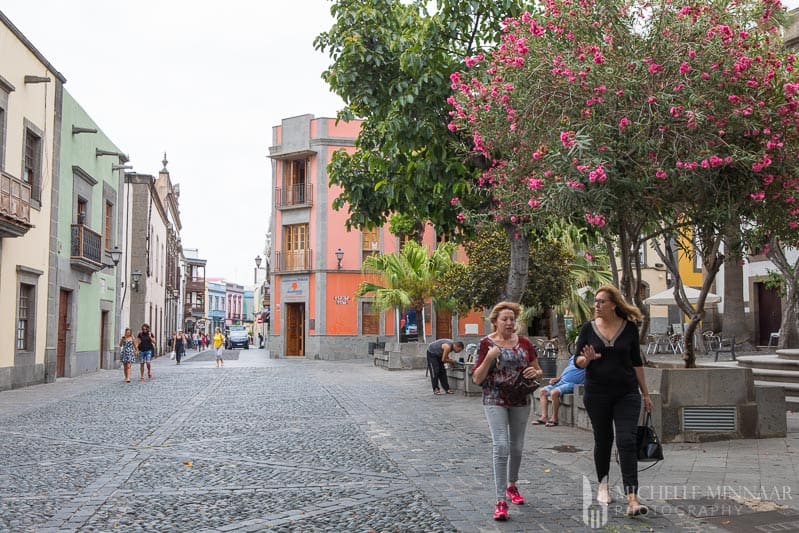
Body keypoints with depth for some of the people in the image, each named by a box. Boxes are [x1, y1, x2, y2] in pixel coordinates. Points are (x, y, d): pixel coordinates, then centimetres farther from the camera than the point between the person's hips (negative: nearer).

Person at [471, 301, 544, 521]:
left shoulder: (524, 342, 3)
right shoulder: (486, 343, -6)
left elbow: (539, 371, 11)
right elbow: (477, 379, -7)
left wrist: (534, 372, -12)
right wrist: (489, 357, -22)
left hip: (521, 401, 4)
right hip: (495, 401, -4)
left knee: (517, 447, 15)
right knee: (502, 446, -14)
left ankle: (511, 485, 39)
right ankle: (501, 501, -11)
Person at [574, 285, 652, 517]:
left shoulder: (629, 327, 0)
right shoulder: (588, 328, 0)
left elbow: (636, 362, 7)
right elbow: (577, 360, 1)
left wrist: (646, 394, 9)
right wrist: (587, 359, -23)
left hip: (627, 393, -1)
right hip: (597, 394, 1)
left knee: (627, 442, -10)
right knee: (603, 440, 13)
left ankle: (632, 499, -14)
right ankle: (603, 485, 35)